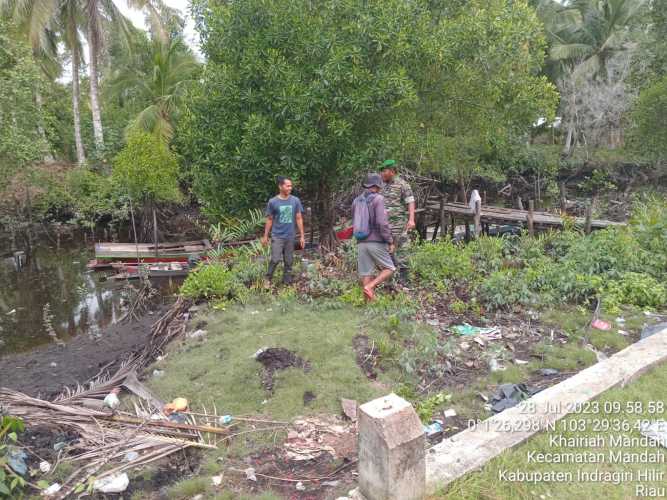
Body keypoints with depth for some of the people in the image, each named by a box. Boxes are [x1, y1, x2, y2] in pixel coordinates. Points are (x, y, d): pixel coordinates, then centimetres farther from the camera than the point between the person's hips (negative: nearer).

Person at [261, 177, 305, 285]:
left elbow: (299, 219, 5)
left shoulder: (296, 201, 0)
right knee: (275, 260, -9)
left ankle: (287, 282, 20)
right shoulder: (273, 202, -5)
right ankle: (268, 279, 13)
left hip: (290, 236, 2)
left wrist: (302, 236, 3)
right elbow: (269, 220, 3)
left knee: (288, 261, 8)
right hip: (277, 236, -2)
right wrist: (265, 236, 5)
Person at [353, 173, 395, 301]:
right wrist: (390, 241, -11)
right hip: (376, 242, -6)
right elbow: (382, 222, -18)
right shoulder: (378, 199, -9)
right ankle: (369, 287, -12)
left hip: (361, 243, 6)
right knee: (389, 269, 8)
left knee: (366, 275, 6)